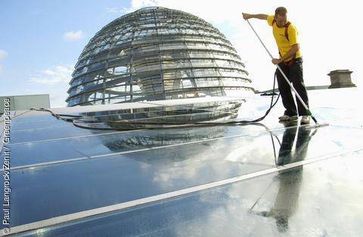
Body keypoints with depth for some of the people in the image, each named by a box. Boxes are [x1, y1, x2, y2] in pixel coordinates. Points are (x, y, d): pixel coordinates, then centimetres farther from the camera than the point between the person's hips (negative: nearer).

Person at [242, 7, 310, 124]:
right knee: (283, 87, 2)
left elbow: (296, 48, -27)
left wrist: (280, 60, -28)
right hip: (283, 60, 7)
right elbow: (264, 16, 20)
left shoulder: (291, 28, -23)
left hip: (295, 59, -7)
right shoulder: (273, 20, -3)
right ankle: (291, 113, 7)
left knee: (298, 85, -15)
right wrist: (250, 16, 30)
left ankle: (305, 114, -15)